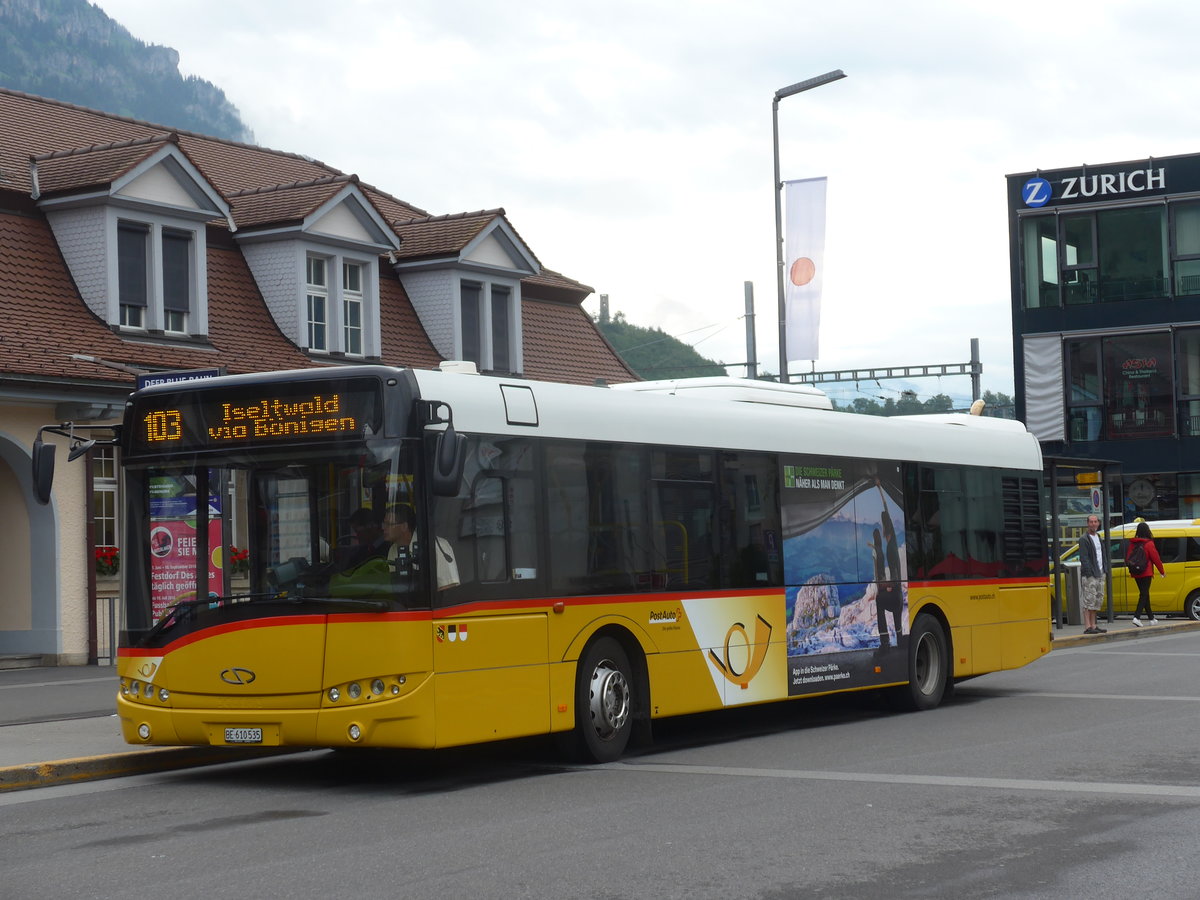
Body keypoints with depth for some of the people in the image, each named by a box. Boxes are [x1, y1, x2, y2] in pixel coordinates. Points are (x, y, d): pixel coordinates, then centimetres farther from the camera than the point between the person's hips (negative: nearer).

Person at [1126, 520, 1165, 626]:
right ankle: (1136, 617, -19)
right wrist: (1162, 571, 6)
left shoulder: (1132, 543, 4)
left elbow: (1128, 558, 7)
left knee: (1144, 594, 15)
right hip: (1146, 573, -6)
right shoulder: (1149, 543, -11)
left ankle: (1151, 618, 22)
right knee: (1144, 595, -5)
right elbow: (1156, 558, -6)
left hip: (1136, 574, 6)